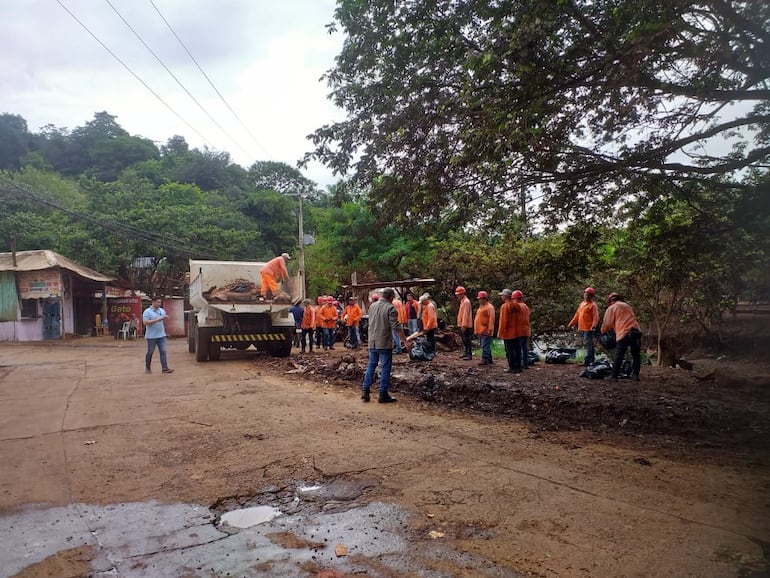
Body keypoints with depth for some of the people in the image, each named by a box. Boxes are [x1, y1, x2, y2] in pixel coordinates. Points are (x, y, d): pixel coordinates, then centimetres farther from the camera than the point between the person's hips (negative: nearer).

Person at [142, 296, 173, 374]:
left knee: (163, 351, -1)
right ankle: (147, 368, 22)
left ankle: (165, 368, -2)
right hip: (151, 336, -5)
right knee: (150, 352, 7)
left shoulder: (162, 310, 12)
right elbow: (145, 322, -19)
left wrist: (165, 318, 3)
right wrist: (157, 320, -22)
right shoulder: (147, 312, -7)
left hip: (162, 335, 5)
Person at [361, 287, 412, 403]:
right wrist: (406, 342, -16)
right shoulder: (390, 308, -13)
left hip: (372, 343, 6)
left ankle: (365, 391, 14)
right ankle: (383, 395, 5)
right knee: (385, 368, 2)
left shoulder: (372, 306, 8)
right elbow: (396, 327, -18)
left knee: (371, 366, 15)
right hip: (385, 344, -6)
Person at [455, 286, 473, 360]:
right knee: (464, 340, 16)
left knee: (467, 340, -7)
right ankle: (465, 353, 24)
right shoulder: (462, 301, 16)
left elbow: (465, 314, -21)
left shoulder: (466, 302, -15)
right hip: (462, 325, 10)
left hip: (466, 325, -10)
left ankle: (469, 355, -5)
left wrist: (464, 325, -23)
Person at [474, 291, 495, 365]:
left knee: (485, 346, -10)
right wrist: (476, 329, 23)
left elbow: (491, 319, -19)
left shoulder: (489, 307, -12)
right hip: (480, 331, 10)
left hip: (486, 331, -10)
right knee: (485, 346, 14)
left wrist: (490, 329, -24)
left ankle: (485, 360, -9)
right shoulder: (481, 307, 18)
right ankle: (489, 359, 22)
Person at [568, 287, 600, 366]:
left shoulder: (593, 305, -6)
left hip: (588, 328, -8)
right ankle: (592, 359, 22)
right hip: (582, 328, 8)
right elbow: (577, 315, 22)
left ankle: (588, 361, -11)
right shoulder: (582, 304, 18)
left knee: (588, 344, -10)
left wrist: (594, 325, -29)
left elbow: (595, 317, -15)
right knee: (589, 344, 14)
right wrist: (571, 324, 20)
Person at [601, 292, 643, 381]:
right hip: (636, 331, 5)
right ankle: (635, 374, 14)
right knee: (636, 355, 14)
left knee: (619, 356, -4)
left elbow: (607, 323, 3)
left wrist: (603, 331, 22)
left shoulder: (611, 308, 8)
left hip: (624, 333, -5)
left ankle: (614, 376, -4)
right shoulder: (627, 306, 26)